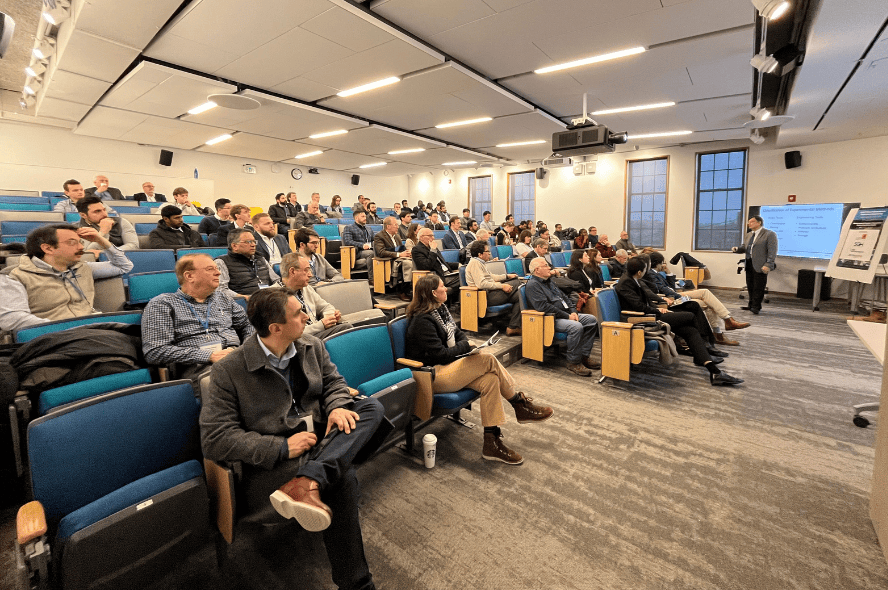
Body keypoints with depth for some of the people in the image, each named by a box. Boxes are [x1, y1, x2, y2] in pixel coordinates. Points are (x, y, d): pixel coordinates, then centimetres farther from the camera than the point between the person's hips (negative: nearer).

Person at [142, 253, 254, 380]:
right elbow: (155, 352, -4)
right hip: (197, 366, -5)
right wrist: (209, 356, -12)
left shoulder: (222, 298, 24)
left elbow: (248, 326, 28)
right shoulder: (162, 304, 7)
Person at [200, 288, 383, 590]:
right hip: (271, 461, -6)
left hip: (318, 441, 6)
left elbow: (333, 382, 12)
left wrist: (338, 406, -13)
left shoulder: (312, 347, 4)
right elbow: (214, 440, -12)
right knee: (341, 476, -31)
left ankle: (306, 483, -33)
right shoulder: (228, 371, -11)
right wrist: (281, 447, -21)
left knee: (371, 407, -17)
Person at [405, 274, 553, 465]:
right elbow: (440, 354, -20)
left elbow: (458, 333, 19)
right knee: (488, 360, -22)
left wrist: (467, 344, -3)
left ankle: (492, 443, -12)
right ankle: (520, 404, -5)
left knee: (490, 380, -17)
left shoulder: (441, 309, 12)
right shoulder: (422, 321, -16)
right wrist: (466, 346, -9)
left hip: (448, 365, 9)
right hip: (433, 376, -9)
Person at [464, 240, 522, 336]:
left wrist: (507, 276, 21)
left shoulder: (481, 262, 20)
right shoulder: (475, 263, -13)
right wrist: (501, 286, -20)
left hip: (490, 292, 10)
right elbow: (481, 284, -24)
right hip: (486, 296, -10)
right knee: (516, 283, -10)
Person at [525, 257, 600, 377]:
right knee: (576, 327, -32)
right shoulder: (532, 285, -9)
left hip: (565, 314, 10)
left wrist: (573, 311, 4)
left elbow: (564, 297, 23)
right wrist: (567, 316, -17)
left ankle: (585, 355, 2)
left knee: (592, 320, -2)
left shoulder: (549, 281, 22)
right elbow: (543, 306, -20)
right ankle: (573, 362, -17)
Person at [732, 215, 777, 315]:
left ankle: (756, 307, 7)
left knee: (758, 287, -1)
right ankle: (751, 305, 22)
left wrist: (768, 265, -18)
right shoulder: (749, 235, 19)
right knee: (750, 286, 11)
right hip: (749, 263, 7)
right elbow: (744, 247, 23)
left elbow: (772, 251, -10)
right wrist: (737, 249, 0)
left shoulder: (769, 234, -4)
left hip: (760, 265, -7)